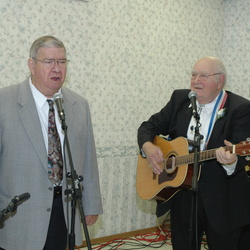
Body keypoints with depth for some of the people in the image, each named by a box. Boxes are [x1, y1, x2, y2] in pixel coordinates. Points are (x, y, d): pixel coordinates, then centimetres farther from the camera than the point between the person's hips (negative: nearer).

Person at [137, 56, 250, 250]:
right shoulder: (180, 99, 4)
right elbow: (149, 126, 9)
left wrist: (231, 162, -44)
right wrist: (148, 146, -12)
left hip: (222, 201, -4)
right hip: (182, 196, 4)